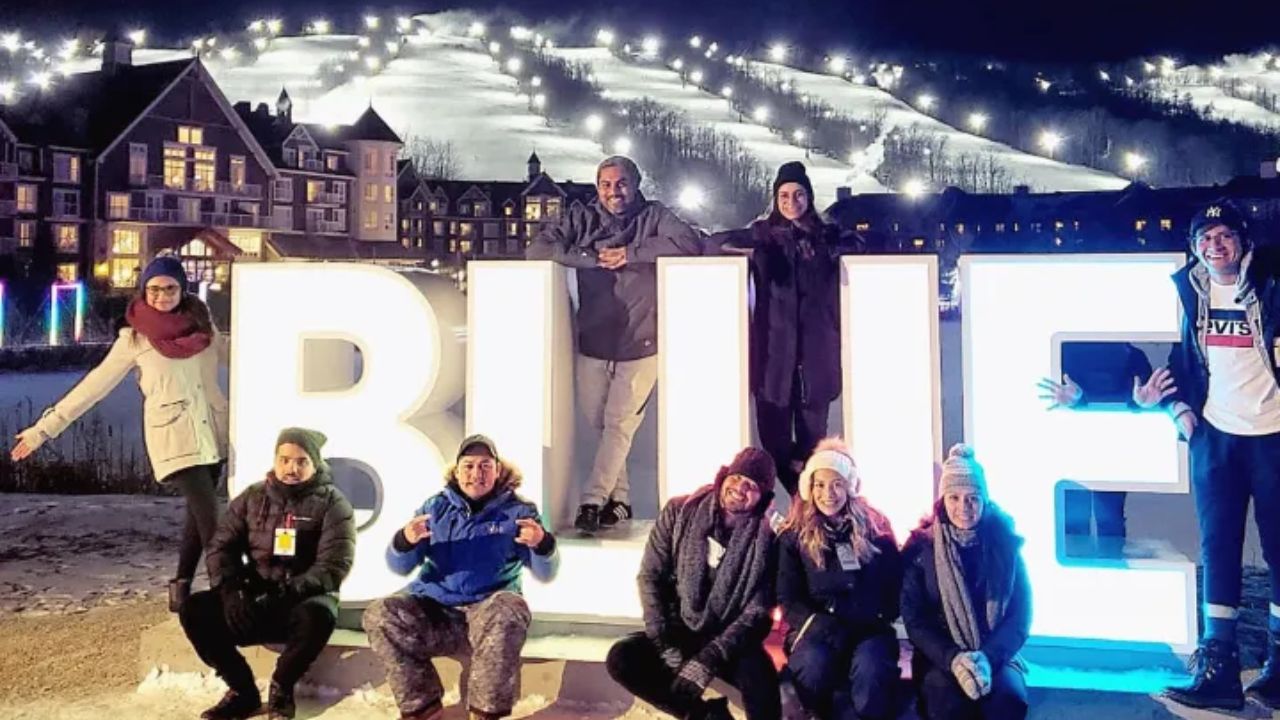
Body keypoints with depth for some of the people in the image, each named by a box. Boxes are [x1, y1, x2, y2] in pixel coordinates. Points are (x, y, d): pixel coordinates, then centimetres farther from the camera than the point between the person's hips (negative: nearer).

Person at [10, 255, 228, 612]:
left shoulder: (202, 324, 5)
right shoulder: (134, 338, -4)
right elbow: (95, 385, -1)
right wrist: (45, 427, -2)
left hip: (214, 433, 5)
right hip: (175, 440, -4)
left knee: (199, 513, 11)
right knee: (208, 517, -11)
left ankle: (182, 588, 24)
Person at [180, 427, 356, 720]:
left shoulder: (331, 503, -4)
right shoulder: (252, 497, 8)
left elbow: (334, 564, -14)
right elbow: (221, 547, 4)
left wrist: (289, 592, -29)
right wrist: (230, 591, -16)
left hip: (305, 599, -4)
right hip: (254, 598, 4)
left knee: (317, 616, -38)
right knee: (194, 610, -20)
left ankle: (281, 688, -10)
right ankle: (242, 690, -4)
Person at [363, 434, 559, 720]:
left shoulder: (518, 510, 3)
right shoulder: (436, 507, 10)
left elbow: (545, 574, -5)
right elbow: (400, 567, 3)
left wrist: (541, 544, -28)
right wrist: (405, 541, -20)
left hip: (489, 611, -2)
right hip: (434, 609, 3)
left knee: (509, 611, -36)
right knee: (380, 615, -24)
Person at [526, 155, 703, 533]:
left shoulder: (653, 217, 3)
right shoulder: (581, 219, 8)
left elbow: (690, 242, -14)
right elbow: (537, 248, -2)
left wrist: (630, 253, -17)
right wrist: (591, 258, -13)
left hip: (641, 345, -3)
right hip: (592, 345, 3)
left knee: (619, 423, -9)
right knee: (598, 425, 8)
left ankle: (592, 500, -5)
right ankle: (619, 500, 20)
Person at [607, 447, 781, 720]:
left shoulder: (766, 537, -10)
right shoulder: (680, 512, -3)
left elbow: (757, 612, -13)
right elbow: (651, 577, -2)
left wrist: (708, 660, -22)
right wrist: (666, 645, -12)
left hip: (731, 642, -4)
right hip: (679, 632, 4)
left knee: (760, 681, -35)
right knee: (621, 658, -23)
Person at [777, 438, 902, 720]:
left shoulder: (876, 528, 8)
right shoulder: (794, 535, 6)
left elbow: (895, 587, 11)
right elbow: (788, 599, 3)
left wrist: (881, 617, -8)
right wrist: (818, 623, -14)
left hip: (868, 628, 0)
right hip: (816, 629, 0)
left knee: (871, 668, -35)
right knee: (814, 663, -35)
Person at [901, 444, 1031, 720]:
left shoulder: (1004, 542, 0)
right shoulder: (922, 546, -3)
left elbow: (1020, 615, -1)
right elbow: (914, 619, -4)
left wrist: (988, 656, -18)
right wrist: (953, 658, -21)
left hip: (995, 654, 1)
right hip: (940, 657, -1)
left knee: (1008, 698, -31)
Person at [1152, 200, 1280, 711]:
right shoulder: (1190, 294, 5)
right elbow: (1180, 356, 12)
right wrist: (1178, 406, -2)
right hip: (1214, 434, 3)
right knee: (1217, 547, 4)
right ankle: (1218, 666, 8)